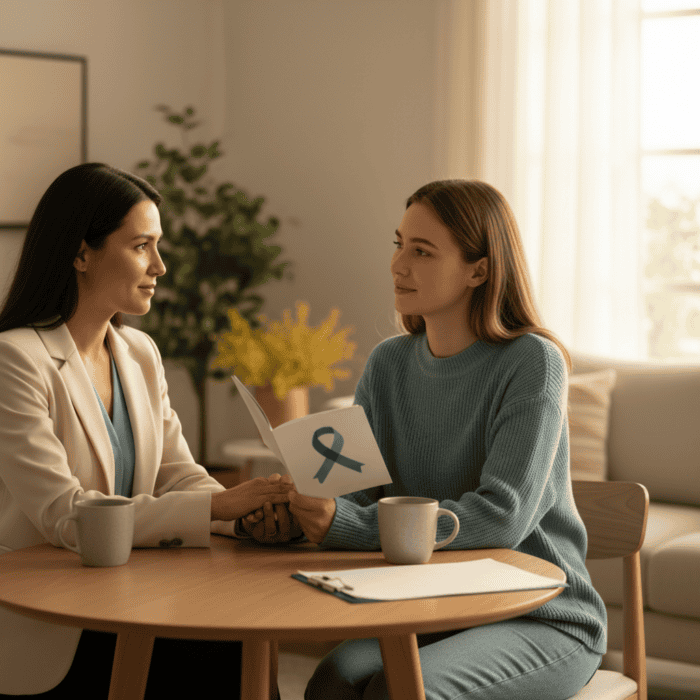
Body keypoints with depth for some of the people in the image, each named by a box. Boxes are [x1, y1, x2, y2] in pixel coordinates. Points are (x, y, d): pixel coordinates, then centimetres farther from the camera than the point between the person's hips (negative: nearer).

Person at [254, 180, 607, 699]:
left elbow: (502, 518, -23)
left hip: (543, 621, -4)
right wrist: (292, 512, -17)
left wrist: (349, 524, -30)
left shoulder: (532, 363, -13)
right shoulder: (388, 365, 6)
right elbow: (354, 491, 6)